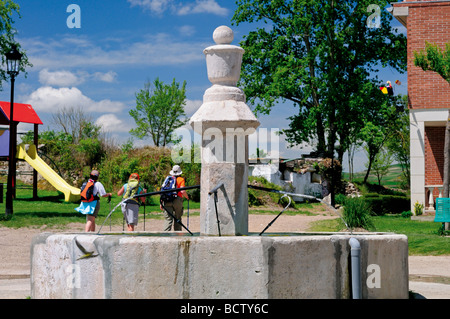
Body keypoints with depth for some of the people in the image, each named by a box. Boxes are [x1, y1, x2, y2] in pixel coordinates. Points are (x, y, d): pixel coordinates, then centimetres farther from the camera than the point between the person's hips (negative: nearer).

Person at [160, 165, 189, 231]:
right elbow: (182, 191, -9)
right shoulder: (181, 179, 4)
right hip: (177, 200, -2)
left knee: (168, 219, -4)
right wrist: (187, 197, 10)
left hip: (167, 200, 2)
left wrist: (161, 202, 11)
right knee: (177, 218, 11)